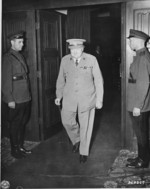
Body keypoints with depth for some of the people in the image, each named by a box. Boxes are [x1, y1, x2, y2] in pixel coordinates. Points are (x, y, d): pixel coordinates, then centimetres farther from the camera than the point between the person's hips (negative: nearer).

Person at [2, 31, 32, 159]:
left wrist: (28, 94, 11)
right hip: (15, 99, -8)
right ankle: (15, 150, 20)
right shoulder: (7, 58, -11)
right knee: (15, 124, 5)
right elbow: (6, 80, -14)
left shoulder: (20, 56, 13)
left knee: (22, 123, 16)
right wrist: (9, 99, -16)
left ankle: (21, 147, 30)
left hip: (25, 97, 8)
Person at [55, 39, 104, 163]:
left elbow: (98, 80, -3)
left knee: (85, 126, 6)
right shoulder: (65, 60, 2)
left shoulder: (91, 59, -6)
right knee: (67, 121, 1)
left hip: (87, 99, -2)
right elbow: (61, 80, 12)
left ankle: (84, 153, 26)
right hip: (69, 99, 2)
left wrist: (99, 99, -4)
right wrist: (59, 95, 12)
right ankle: (76, 140, 34)